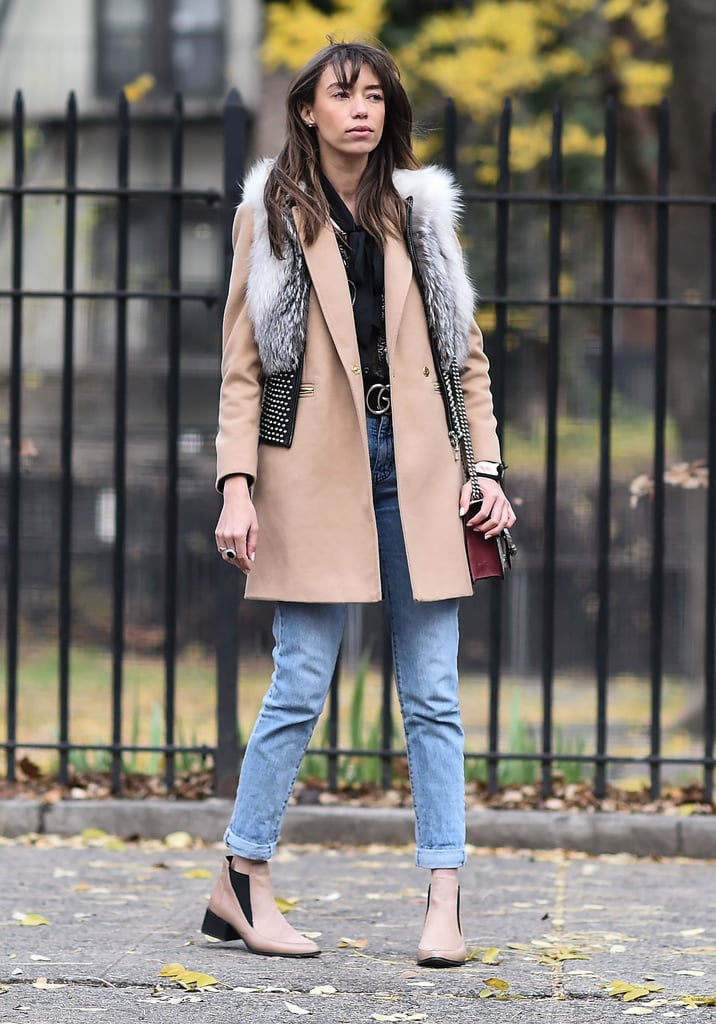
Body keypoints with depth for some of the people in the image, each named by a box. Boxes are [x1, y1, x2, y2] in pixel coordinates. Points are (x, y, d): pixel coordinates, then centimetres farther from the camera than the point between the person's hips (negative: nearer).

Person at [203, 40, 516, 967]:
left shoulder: (420, 212, 12)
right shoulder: (269, 217, 5)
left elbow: (466, 352, 14)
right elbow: (242, 366, 2)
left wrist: (486, 468, 4)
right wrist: (236, 485, -8)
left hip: (416, 469, 3)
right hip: (316, 469, -3)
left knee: (432, 693, 0)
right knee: (300, 686, -4)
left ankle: (444, 904, -1)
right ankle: (240, 885, 8)